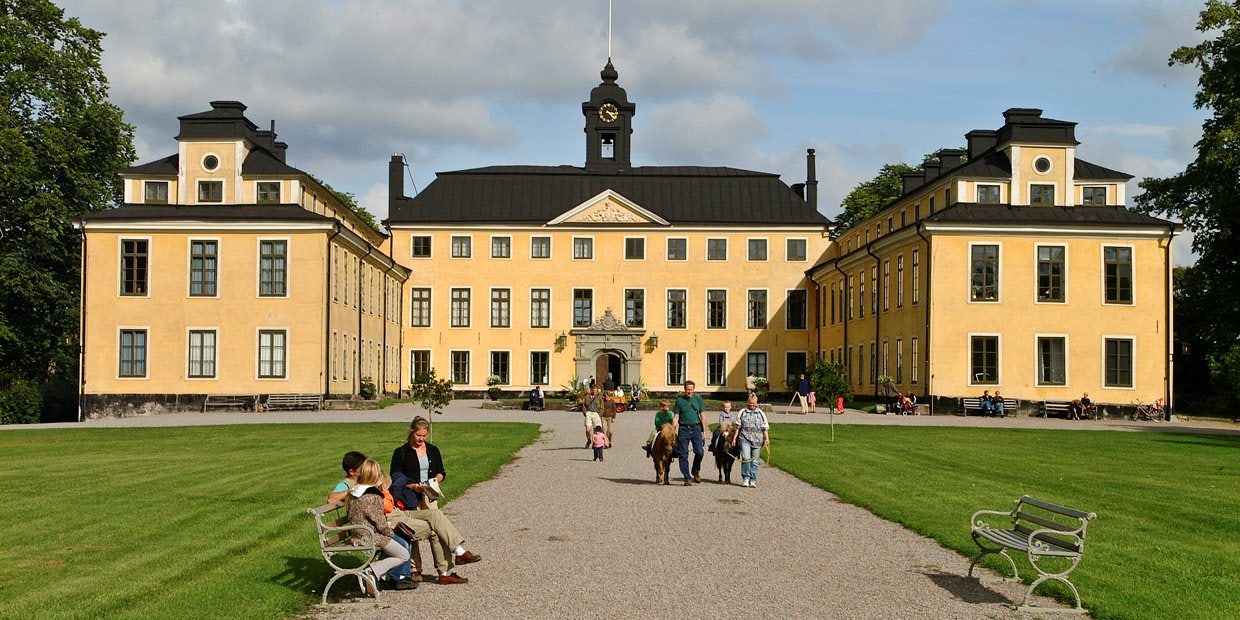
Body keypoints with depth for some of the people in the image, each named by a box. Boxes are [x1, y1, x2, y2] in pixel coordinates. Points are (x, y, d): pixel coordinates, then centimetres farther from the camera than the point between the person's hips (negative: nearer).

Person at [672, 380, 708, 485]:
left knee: (699, 452, -10)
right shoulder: (679, 400, 2)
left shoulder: (698, 399, 7)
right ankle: (687, 478, 9)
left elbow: (702, 416, 9)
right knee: (683, 455, 0)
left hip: (696, 428, 1)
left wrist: (704, 430, 4)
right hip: (684, 429, -1)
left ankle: (696, 471, 16)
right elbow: (675, 417, 3)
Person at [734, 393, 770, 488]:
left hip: (757, 440, 1)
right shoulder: (742, 412, 9)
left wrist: (767, 438, 0)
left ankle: (753, 480, 9)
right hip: (744, 438, -1)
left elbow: (765, 427, 10)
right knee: (746, 458, -15)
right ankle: (746, 478, -5)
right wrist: (734, 438, 8)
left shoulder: (761, 413, 10)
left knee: (754, 461, 3)